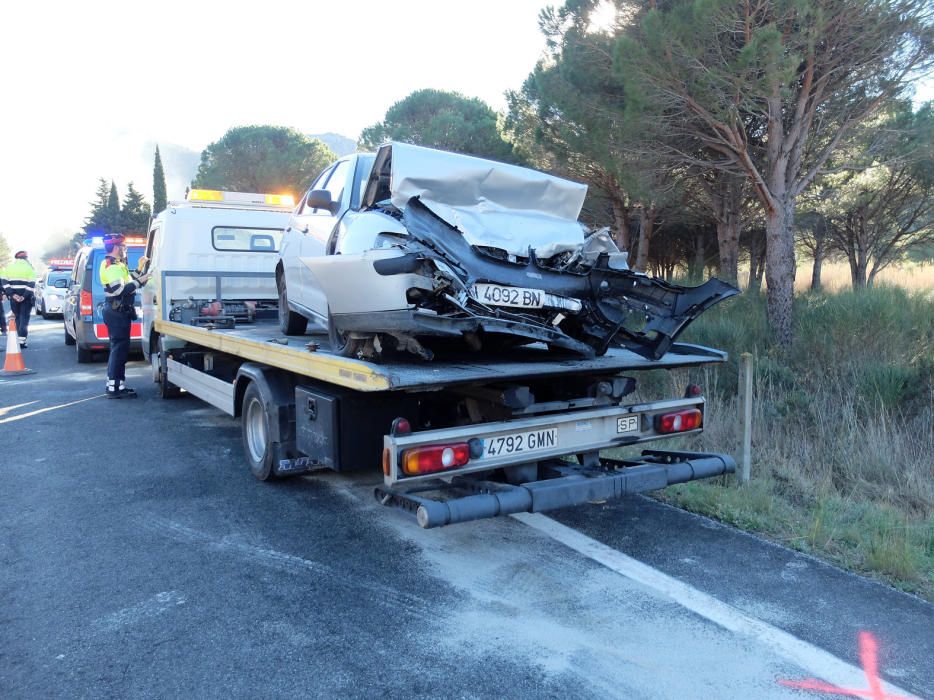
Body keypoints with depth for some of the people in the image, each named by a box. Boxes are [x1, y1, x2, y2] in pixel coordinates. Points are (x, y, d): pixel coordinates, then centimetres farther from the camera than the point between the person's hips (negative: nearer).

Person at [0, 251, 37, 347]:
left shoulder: (9, 267, 8)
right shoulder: (29, 268, -2)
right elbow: (31, 285, -13)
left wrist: (12, 294, -8)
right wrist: (24, 296, -14)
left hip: (14, 297, 3)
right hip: (26, 298, -3)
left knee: (17, 317, 15)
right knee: (24, 318, -2)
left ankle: (21, 338, 15)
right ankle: (22, 340, -13)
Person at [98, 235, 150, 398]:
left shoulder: (115, 264, 18)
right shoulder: (111, 266, -14)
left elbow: (126, 282, 25)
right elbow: (119, 289, -26)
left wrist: (139, 269, 19)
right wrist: (139, 282, -20)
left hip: (119, 311, 11)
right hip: (117, 311, -11)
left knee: (118, 348, 15)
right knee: (119, 348, -10)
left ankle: (113, 385, 21)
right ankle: (115, 388, -9)